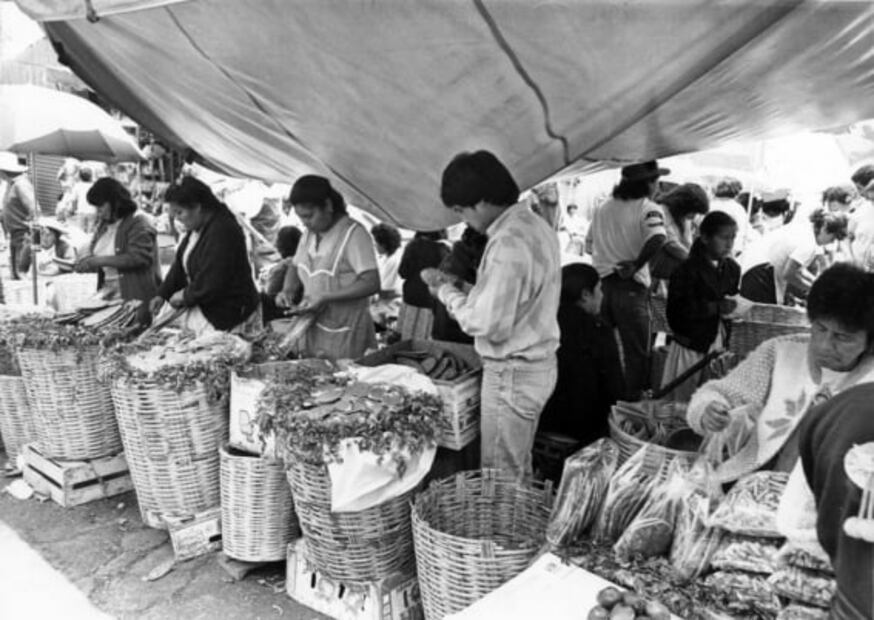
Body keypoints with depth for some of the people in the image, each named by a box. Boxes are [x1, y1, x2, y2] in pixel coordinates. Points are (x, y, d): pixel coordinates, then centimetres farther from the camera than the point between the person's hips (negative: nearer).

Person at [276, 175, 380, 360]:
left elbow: (371, 284, -20)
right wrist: (288, 290, 0)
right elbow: (295, 268, 21)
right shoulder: (310, 233, 7)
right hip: (313, 329, 7)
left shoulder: (354, 234, -16)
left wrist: (325, 297, -22)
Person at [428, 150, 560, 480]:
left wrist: (447, 292, -11)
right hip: (538, 364, 10)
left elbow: (489, 325, -25)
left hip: (512, 374, -10)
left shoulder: (508, 244, -25)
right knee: (519, 470, 22)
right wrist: (465, 288, 5)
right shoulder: (534, 224, 6)